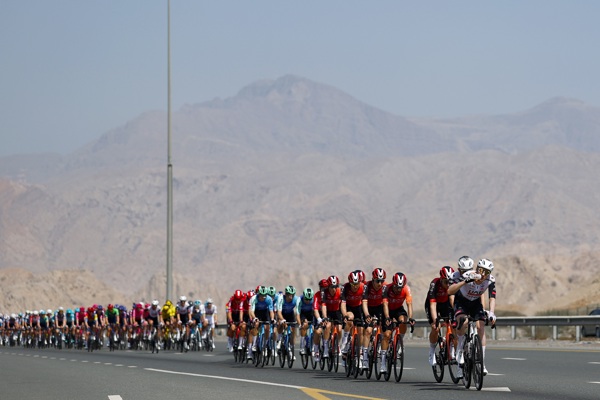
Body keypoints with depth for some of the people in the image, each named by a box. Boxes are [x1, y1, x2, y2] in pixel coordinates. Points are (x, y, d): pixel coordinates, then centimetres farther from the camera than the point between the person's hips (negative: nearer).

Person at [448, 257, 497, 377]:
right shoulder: (466, 276, -33)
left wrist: (491, 313, -41)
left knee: (481, 327, -14)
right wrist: (465, 281, -56)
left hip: (476, 303, 3)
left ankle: (482, 364, -9)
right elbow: (450, 291, -43)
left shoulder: (490, 280, -22)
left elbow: (492, 298, -23)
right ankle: (460, 349, -10)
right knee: (462, 321, -33)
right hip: (461, 301, -3)